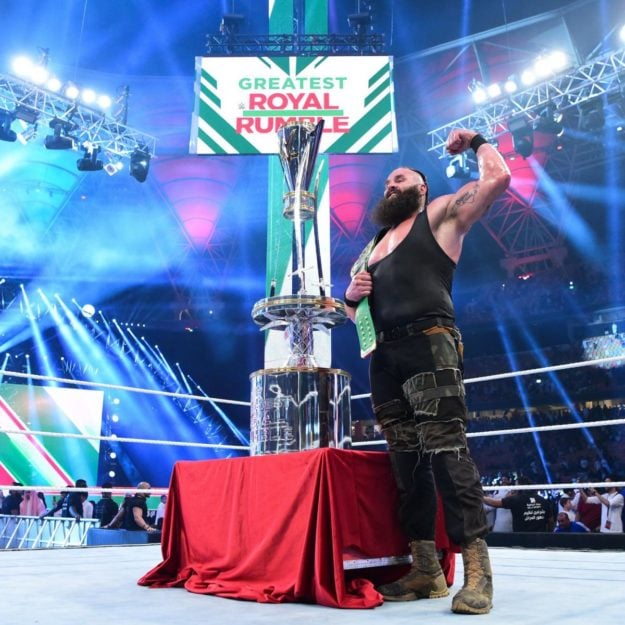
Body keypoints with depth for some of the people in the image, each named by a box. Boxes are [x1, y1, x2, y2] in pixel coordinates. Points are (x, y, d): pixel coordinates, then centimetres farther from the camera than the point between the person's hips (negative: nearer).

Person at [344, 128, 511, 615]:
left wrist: (476, 141, 16)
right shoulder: (375, 244, 28)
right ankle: (425, 569, 8)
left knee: (445, 447, -16)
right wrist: (351, 295, 8)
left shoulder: (440, 216, 12)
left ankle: (477, 569, -13)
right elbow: (358, 312, 30)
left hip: (428, 343, -6)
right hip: (384, 355, 7)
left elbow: (498, 178, -1)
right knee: (406, 458, 3)